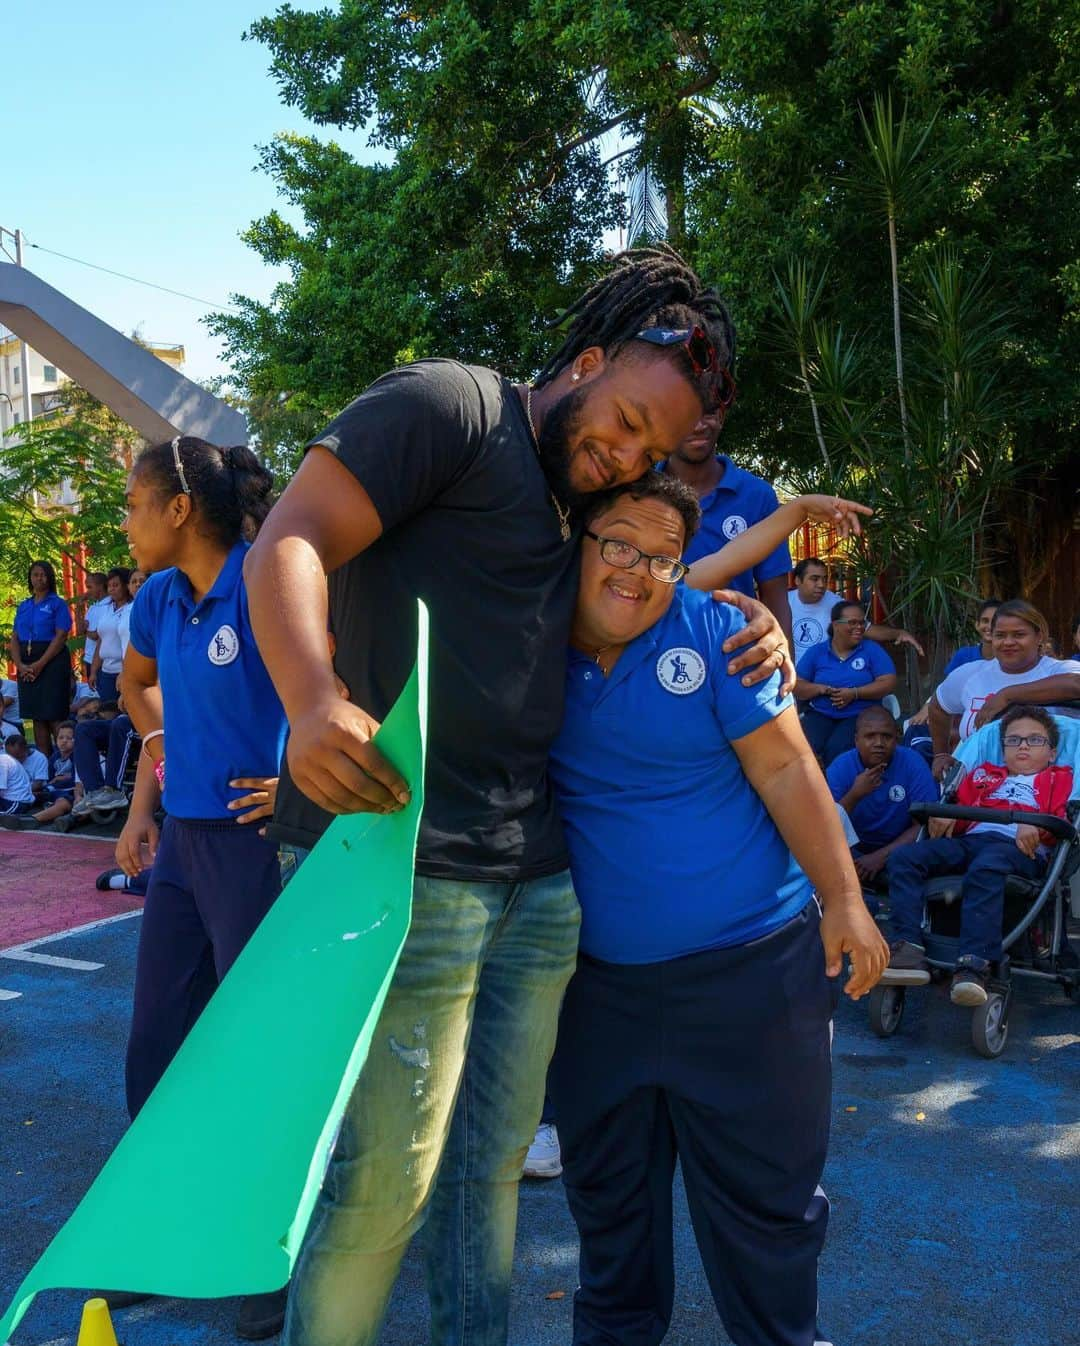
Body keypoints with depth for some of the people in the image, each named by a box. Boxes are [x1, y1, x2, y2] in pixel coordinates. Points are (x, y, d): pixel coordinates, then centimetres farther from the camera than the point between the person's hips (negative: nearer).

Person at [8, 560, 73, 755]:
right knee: (37, 718, 6)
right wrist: (20, 665, -6)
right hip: (27, 666, 5)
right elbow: (14, 638, 11)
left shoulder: (57, 604, 0)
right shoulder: (23, 606, 16)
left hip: (52, 662, -5)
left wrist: (40, 664, -16)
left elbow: (61, 637, -9)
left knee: (55, 717, -9)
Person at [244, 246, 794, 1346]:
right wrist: (314, 700, -30)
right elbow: (288, 544, -11)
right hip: (400, 859, -8)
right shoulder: (450, 404, -3)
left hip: (535, 878, 8)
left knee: (490, 1162, 16)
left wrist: (750, 622, 12)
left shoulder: (583, 506, 21)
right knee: (385, 1175, -1)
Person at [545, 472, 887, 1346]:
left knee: (764, 1192, 11)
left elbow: (785, 769, -8)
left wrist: (842, 899, -11)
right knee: (606, 1192, 20)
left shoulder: (713, 632, -9)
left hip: (746, 968, -2)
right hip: (597, 980, 3)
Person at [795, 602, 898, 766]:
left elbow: (889, 682, -1)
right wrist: (821, 689, -12)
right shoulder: (816, 652, 11)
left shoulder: (872, 649, 7)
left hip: (860, 715, -1)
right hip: (820, 714, 2)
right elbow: (796, 686, 8)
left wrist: (855, 693, -13)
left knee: (835, 749, -32)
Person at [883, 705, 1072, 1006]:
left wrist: (1034, 827, -13)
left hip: (1018, 848, -5)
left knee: (985, 868, -41)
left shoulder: (1058, 778, 26)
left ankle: (974, 965, -48)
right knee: (903, 857, -21)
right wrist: (946, 818, 4)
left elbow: (1061, 822, 8)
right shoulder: (984, 775, 38)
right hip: (968, 842, 5)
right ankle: (909, 949, -31)